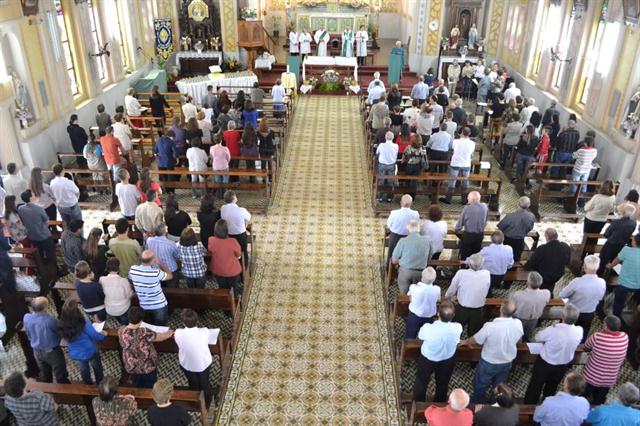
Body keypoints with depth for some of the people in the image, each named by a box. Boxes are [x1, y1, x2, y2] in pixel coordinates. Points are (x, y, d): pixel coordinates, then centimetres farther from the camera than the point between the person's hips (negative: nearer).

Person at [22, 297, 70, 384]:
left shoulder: (26, 318, -16)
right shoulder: (49, 320, -33)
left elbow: (28, 334, 2)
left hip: (37, 352, 6)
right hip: (52, 351, -5)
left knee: (44, 375, 27)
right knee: (61, 375, 16)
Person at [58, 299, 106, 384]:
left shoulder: (62, 325, -26)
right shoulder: (85, 325, -38)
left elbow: (67, 338, -3)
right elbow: (96, 336, -18)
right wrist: (103, 335, 5)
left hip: (75, 354, 3)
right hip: (90, 352, -3)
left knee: (83, 370, 31)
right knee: (97, 367, 27)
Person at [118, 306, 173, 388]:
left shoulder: (121, 330, -22)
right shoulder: (144, 333, -36)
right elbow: (160, 337, -18)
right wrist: (169, 333, 5)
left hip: (131, 367, 4)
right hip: (147, 368, -4)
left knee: (136, 388, 30)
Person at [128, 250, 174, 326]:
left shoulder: (132, 269, -17)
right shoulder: (156, 273, -29)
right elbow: (170, 276, -9)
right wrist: (160, 264, -2)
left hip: (143, 306, 4)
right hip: (159, 306, -4)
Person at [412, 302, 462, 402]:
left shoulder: (427, 328, -38)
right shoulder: (458, 328, -33)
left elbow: (420, 336, -13)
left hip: (427, 359, -1)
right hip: (447, 360, 2)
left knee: (421, 382, 27)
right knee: (442, 384, 30)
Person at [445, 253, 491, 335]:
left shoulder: (461, 273, -21)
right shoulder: (487, 274, -15)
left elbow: (451, 290, -7)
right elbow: (485, 293, 0)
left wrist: (447, 297, 15)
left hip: (462, 310, -2)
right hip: (478, 311, 2)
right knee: (474, 334, 22)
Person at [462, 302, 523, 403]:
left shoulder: (490, 326, -34)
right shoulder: (518, 324, -23)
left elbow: (476, 340, -17)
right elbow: (517, 339, 0)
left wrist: (465, 342, 5)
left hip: (489, 363, -4)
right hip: (507, 362, 4)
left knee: (480, 385, 23)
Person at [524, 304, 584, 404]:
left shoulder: (553, 330, -36)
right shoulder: (579, 331, -25)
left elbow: (536, 338, -17)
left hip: (545, 363, -4)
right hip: (564, 365, 4)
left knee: (536, 386, 20)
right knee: (551, 387, 29)